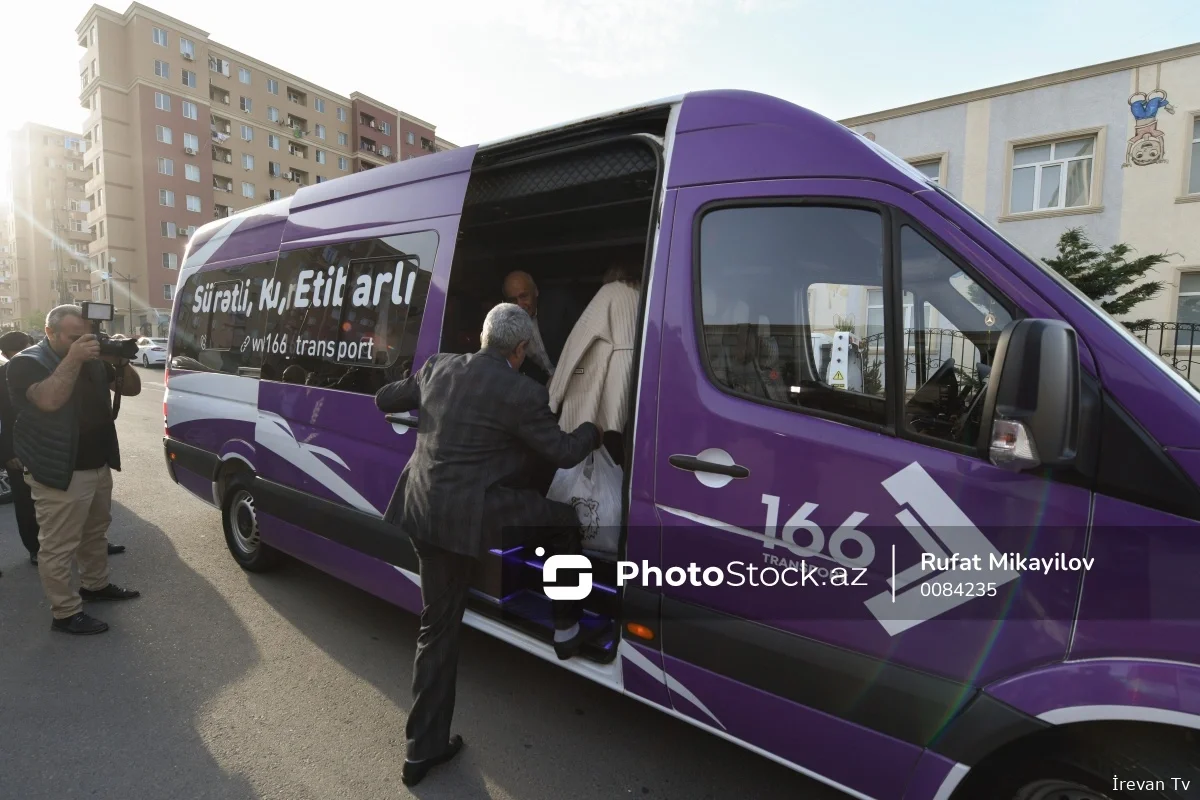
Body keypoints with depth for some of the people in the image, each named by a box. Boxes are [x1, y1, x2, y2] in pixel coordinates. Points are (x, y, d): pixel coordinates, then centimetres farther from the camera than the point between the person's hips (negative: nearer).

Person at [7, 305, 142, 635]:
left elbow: (132, 388, 7)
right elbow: (49, 400, -31)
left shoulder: (93, 359, 7)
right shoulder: (27, 363, -12)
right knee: (58, 547, 1)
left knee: (95, 533, 21)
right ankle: (65, 614, 9)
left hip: (99, 467, 7)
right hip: (59, 474, -7)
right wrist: (73, 359, -32)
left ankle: (95, 585, 38)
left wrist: (121, 362, -11)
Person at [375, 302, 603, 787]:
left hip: (424, 515, 7)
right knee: (566, 523, 18)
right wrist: (593, 431, 16)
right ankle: (567, 633, 28)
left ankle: (424, 748, 30)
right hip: (472, 515, -7)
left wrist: (405, 410, 43)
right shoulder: (522, 394, -13)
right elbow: (564, 453, -4)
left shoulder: (437, 368, 6)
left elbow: (385, 400, 21)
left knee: (438, 627, 19)